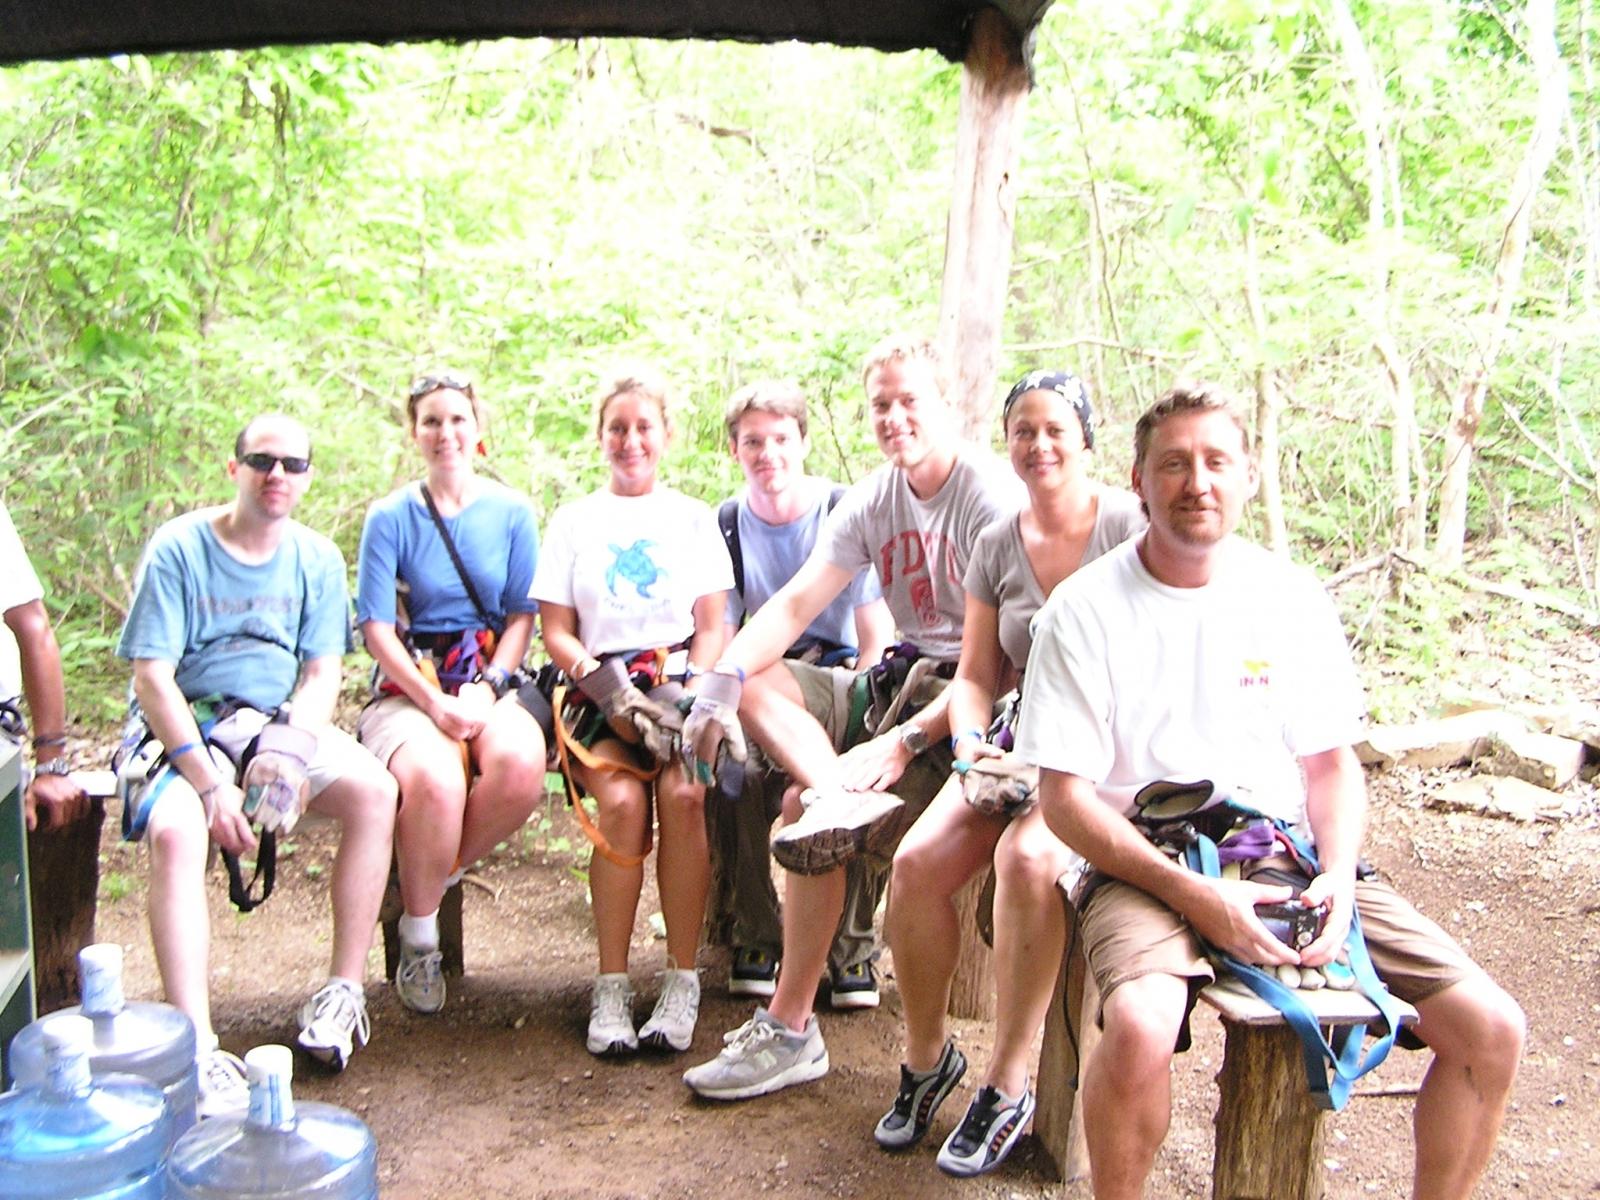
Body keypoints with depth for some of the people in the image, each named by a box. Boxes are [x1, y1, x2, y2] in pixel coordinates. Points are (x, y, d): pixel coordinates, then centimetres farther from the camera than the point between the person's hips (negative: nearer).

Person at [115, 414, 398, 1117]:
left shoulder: (316, 559, 5)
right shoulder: (177, 549, -7)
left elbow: (322, 673, 3)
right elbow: (152, 676, -12)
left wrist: (292, 752, -18)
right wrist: (209, 781, -22)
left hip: (281, 721, 4)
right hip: (180, 727, -3)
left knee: (374, 790, -23)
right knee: (175, 829, -34)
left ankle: (345, 992, -17)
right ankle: (198, 1051, -38)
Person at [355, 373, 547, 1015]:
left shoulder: (512, 513, 8)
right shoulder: (391, 517, 3)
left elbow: (522, 616, 7)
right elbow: (377, 629, -2)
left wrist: (485, 690, -10)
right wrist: (434, 701, -16)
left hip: (492, 681, 2)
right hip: (409, 686, -1)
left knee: (520, 764, -33)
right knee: (434, 779, -34)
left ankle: (443, 872, -2)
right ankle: (419, 939, -8)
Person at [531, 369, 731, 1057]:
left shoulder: (693, 519, 18)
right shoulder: (574, 522, 17)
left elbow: (714, 627, 11)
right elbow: (556, 632, 9)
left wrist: (691, 692, -9)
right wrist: (609, 689, -9)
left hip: (680, 682, 0)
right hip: (602, 685, 0)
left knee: (683, 793, -30)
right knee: (622, 801, -29)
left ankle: (683, 981, -21)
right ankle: (611, 987, -19)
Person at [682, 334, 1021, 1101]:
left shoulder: (992, 499, -14)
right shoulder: (874, 500, 9)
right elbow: (795, 603, 1)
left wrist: (906, 742, -28)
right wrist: (720, 685, -15)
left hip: (966, 703, -8)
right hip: (901, 678, 8)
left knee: (805, 812, -22)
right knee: (754, 681, -8)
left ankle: (790, 1030, -11)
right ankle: (842, 793, -33)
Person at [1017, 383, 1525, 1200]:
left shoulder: (1293, 598, 7)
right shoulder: (1085, 610, -4)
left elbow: (1332, 763, 12)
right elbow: (1065, 798, -7)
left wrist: (1339, 875, -8)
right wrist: (1191, 893, -18)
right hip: (1146, 868, -4)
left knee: (1491, 1028, -8)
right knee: (1140, 1028, -34)